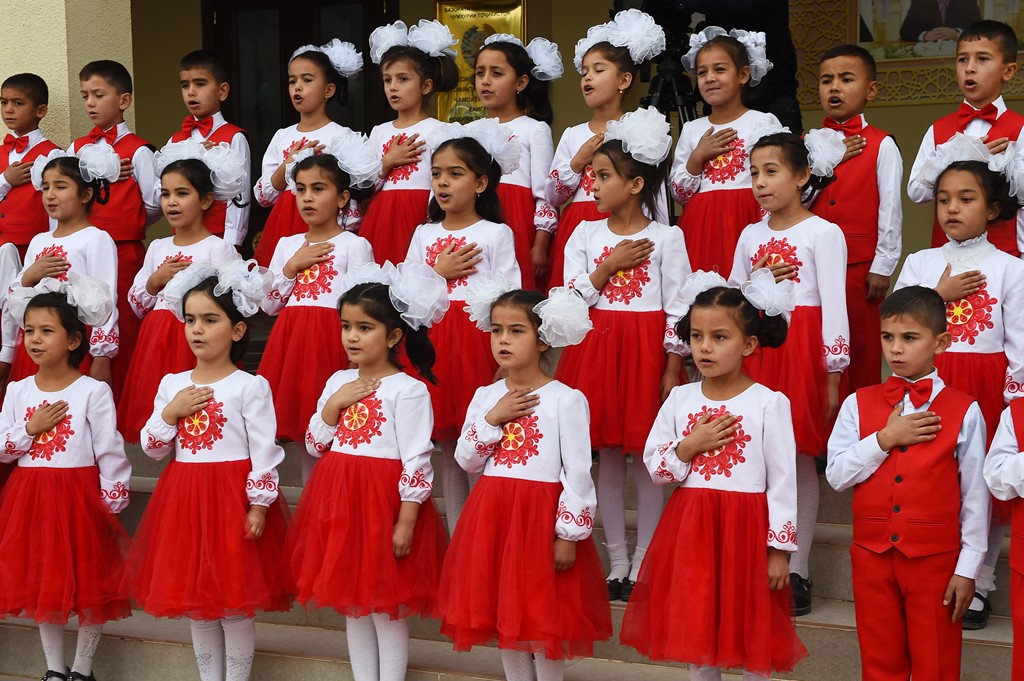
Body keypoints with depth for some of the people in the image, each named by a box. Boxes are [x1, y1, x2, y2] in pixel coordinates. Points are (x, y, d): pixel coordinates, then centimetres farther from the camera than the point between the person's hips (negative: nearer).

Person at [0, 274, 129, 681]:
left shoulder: (93, 392, -10)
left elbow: (110, 453, -10)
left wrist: (113, 504, -11)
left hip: (79, 495, -5)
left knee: (89, 585, 4)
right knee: (40, 583, 12)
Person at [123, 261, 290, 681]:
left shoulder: (251, 386, -8)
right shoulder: (172, 385, 7)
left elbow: (264, 452, -10)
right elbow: (153, 449, 8)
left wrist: (259, 506, -16)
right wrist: (170, 412, -8)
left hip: (233, 498, -5)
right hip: (184, 501, 5)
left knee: (235, 603, 1)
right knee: (194, 599, 12)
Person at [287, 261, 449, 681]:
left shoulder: (408, 390, -11)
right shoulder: (338, 382, 9)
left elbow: (417, 462, -14)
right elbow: (315, 444, 10)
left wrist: (406, 522, -17)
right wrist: (334, 404, -5)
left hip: (384, 502, -7)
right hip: (339, 503, 7)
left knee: (386, 607, 1)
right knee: (351, 603, 13)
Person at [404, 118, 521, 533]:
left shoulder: (496, 234, -1)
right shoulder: (424, 234, 13)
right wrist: (438, 273, -6)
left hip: (478, 342, -4)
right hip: (433, 342, 4)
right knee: (447, 447, 8)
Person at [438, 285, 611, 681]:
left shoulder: (565, 399, -10)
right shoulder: (485, 396, 7)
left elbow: (578, 473, -11)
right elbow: (466, 460, 5)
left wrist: (568, 535, -14)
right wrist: (493, 419, -10)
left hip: (541, 515, -5)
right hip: (493, 515, 6)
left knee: (544, 613, 2)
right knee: (504, 612, 13)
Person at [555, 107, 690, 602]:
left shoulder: (665, 238, -4)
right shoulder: (585, 234, 6)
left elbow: (678, 309, -5)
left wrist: (672, 371, -9)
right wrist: (609, 267, -9)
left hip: (646, 351, -3)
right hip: (596, 350, 4)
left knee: (644, 459, 1)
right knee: (607, 459, 8)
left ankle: (642, 565, 11)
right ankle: (616, 563, 17)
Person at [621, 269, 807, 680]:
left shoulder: (769, 403, -8)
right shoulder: (680, 399, 4)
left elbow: (783, 481, -7)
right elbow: (654, 467, 6)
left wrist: (780, 548, -9)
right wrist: (689, 446, -11)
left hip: (746, 530, -4)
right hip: (690, 529, 4)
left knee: (751, 629, 5)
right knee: (695, 628, 12)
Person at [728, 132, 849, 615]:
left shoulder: (823, 233, -4)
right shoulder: (750, 236, 13)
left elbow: (834, 304, -8)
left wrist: (834, 373, -11)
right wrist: (755, 283, -5)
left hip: (802, 349, -5)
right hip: (756, 349, 5)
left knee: (800, 457, 0)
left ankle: (797, 570, 6)